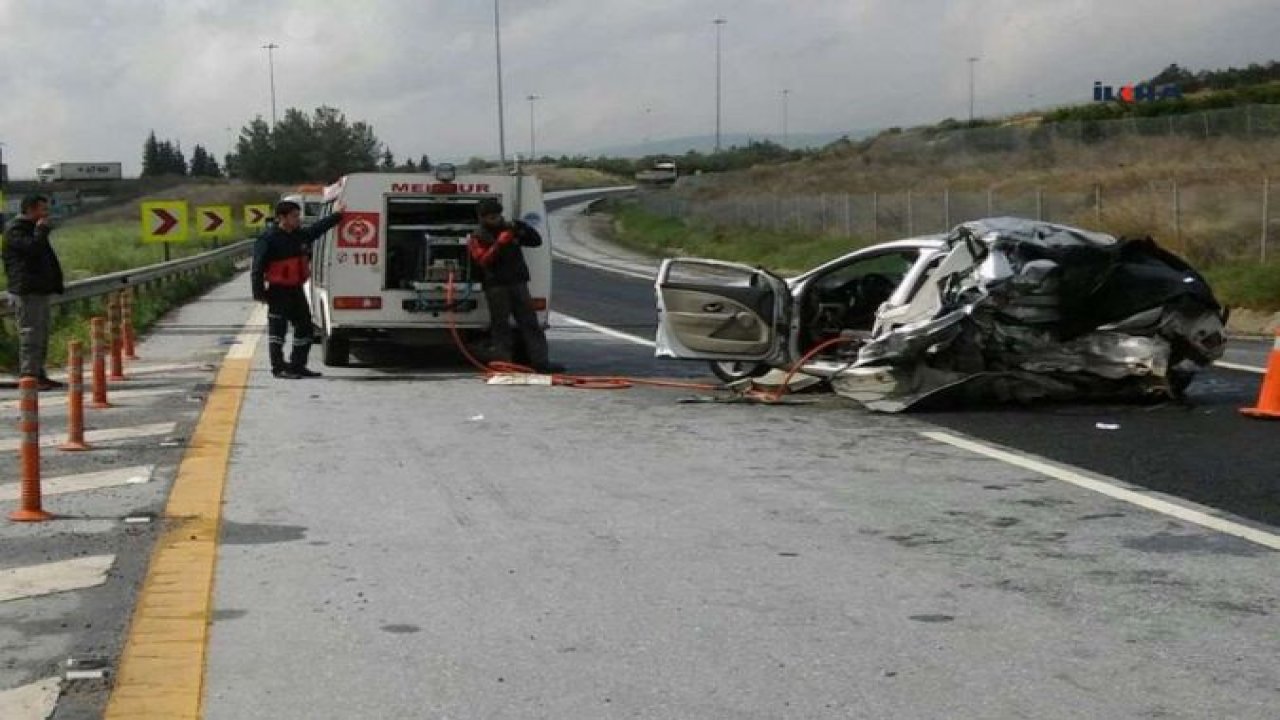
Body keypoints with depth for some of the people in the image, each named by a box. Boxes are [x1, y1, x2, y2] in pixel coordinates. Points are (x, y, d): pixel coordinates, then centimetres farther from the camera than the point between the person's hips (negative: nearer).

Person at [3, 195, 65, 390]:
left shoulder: (32, 229, 23)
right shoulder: (15, 231, -9)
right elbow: (33, 246, -27)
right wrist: (42, 230, -9)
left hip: (40, 290, 10)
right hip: (26, 292, -10)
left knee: (41, 335, 13)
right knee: (30, 334, -11)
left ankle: (38, 374, 19)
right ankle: (28, 376, -11)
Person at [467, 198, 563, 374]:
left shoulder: (510, 230, 14)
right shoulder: (478, 239, 2)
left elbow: (536, 241, 14)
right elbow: (483, 260, -14)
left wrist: (524, 228, -4)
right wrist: (499, 244, -23)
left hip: (518, 283, 4)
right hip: (496, 287, -4)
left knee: (530, 323, 2)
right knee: (501, 326, -2)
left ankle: (540, 362, 1)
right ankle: (503, 364, 0)